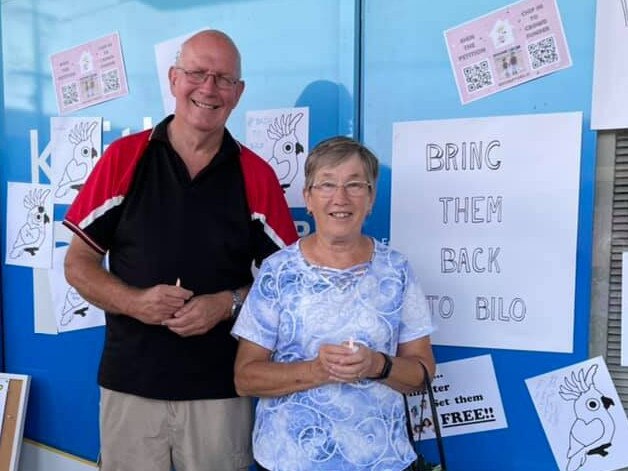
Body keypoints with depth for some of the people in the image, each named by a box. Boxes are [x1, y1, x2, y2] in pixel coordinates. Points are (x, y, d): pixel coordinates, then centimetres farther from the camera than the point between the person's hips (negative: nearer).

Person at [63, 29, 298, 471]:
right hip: (129, 382, 1)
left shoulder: (256, 175, -1)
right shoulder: (123, 158, -1)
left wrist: (230, 302, -14)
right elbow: (78, 262, 3)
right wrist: (133, 302, -15)